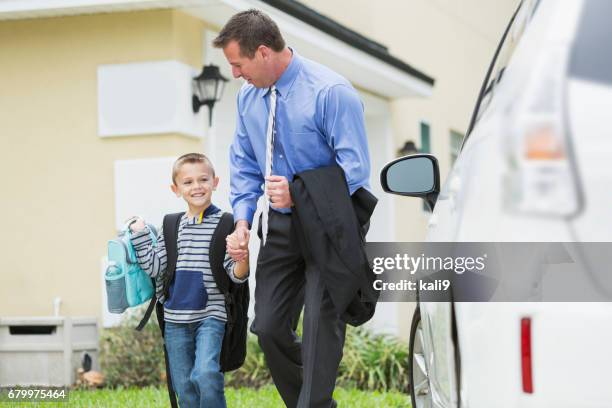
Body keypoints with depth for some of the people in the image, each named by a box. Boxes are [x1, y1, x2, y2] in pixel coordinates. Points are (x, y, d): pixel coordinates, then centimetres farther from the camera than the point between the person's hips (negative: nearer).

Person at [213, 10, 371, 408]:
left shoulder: (331, 91, -18)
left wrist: (299, 195, -30)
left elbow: (355, 169, -20)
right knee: (269, 328, 4)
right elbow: (245, 165, 12)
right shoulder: (249, 97, 3)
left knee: (320, 324, -11)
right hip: (280, 225, 6)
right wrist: (242, 221, -2)